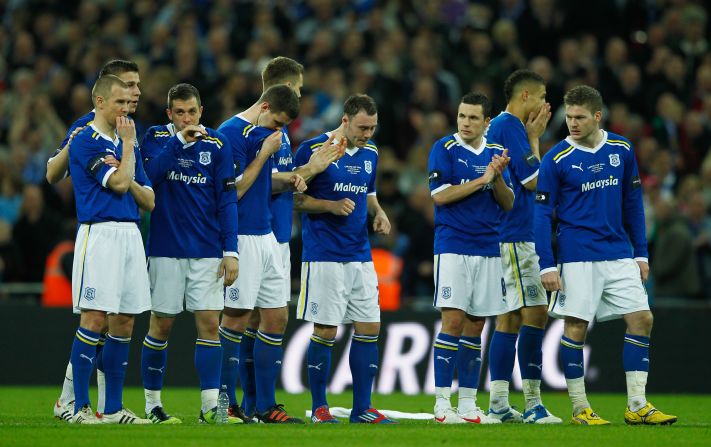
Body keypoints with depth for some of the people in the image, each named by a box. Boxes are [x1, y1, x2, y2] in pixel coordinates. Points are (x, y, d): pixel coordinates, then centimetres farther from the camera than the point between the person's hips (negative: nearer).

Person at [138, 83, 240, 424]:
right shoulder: (156, 138, 3)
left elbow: (227, 200, 3)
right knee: (161, 325, 3)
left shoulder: (216, 145, 4)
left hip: (207, 251, 1)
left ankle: (211, 406, -3)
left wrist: (231, 250, -3)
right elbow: (149, 176, -15)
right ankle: (152, 404, 13)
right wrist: (178, 141, -21)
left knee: (209, 323, -4)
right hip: (166, 250, -1)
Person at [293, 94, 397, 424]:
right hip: (324, 257, -6)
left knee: (369, 328, 3)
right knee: (325, 331, -4)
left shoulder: (370, 154, 11)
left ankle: (362, 408, 9)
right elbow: (293, 197, -6)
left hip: (361, 257, 6)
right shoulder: (313, 149, -8)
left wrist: (379, 214, 5)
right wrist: (330, 205, -18)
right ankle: (319, 407, 7)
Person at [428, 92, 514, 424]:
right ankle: (442, 403, -9)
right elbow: (439, 195, -12)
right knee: (453, 321, -11)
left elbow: (508, 203, 9)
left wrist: (498, 177, -10)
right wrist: (482, 179, -14)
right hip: (453, 246, -5)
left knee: (475, 326, 6)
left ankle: (468, 404, 9)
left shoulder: (495, 153, 11)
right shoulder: (444, 149, -2)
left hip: (488, 250, 5)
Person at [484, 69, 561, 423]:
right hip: (514, 236, -10)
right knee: (535, 313, -10)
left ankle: (498, 405, 9)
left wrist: (533, 136, 17)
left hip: (502, 236, 10)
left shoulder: (500, 126, 18)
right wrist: (534, 138, -5)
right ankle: (533, 404, -12)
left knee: (510, 317, 10)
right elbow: (532, 180, -14)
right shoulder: (510, 127, -12)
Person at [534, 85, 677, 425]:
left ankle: (637, 406, 3)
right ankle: (579, 408, 7)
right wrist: (547, 266, -11)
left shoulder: (622, 149, 5)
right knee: (576, 327, -4)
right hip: (577, 256, -4)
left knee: (641, 318, -2)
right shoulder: (556, 159, -6)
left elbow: (632, 203, 14)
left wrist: (641, 254, 11)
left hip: (619, 254, 4)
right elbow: (542, 214, -4)